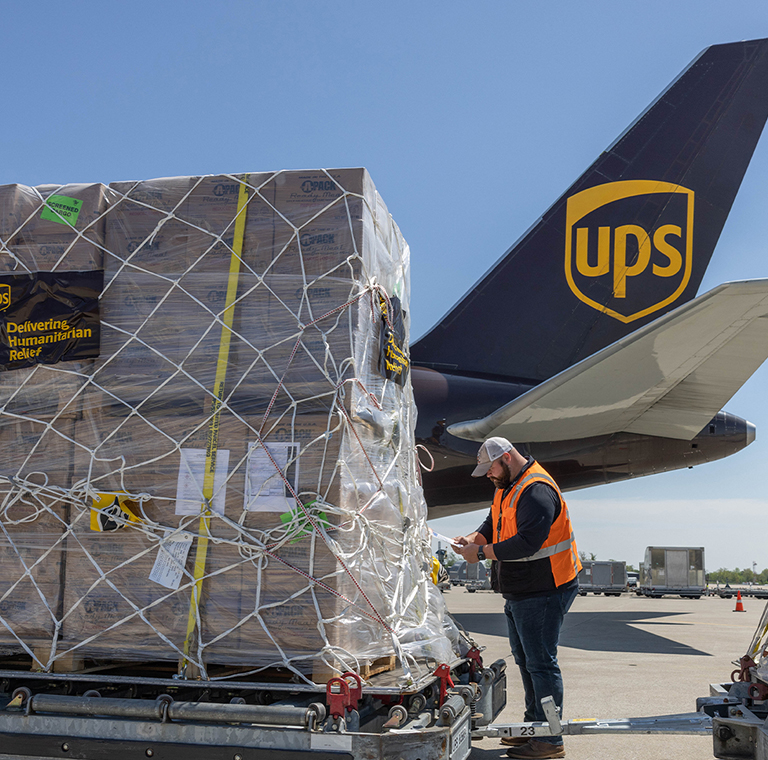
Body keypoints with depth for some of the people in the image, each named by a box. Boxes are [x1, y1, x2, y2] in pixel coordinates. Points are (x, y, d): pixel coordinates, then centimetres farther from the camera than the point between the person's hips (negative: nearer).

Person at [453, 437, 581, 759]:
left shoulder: (537, 490, -22)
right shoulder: (507, 487, 13)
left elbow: (527, 542, -28)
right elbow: (494, 524, 18)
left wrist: (482, 553, -23)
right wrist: (473, 538, -3)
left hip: (543, 593, -11)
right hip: (519, 592, 11)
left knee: (541, 662, -6)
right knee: (524, 659, 19)